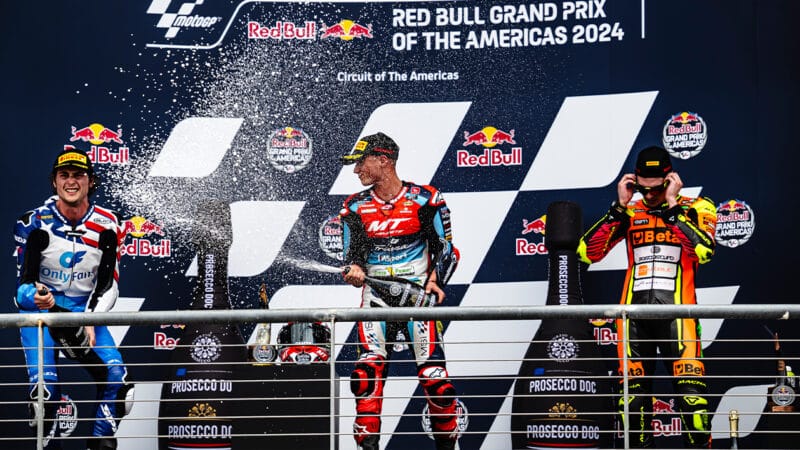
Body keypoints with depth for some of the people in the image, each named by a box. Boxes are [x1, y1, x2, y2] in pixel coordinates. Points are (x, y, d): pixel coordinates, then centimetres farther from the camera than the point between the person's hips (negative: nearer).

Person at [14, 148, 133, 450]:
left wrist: (90, 322, -17)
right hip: (40, 307, -2)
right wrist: (36, 297, -36)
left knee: (116, 376, -17)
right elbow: (23, 283, -12)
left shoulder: (106, 225, -3)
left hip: (86, 311, 3)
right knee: (44, 382, -23)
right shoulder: (34, 223, -10)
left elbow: (108, 284, -1)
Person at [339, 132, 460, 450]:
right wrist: (355, 270, -16)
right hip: (376, 296, 3)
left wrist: (435, 281, -13)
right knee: (367, 371, -15)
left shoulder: (425, 199, 1)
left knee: (433, 372, -10)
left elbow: (446, 249, 2)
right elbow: (353, 253, 6)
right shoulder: (355, 207, 11)